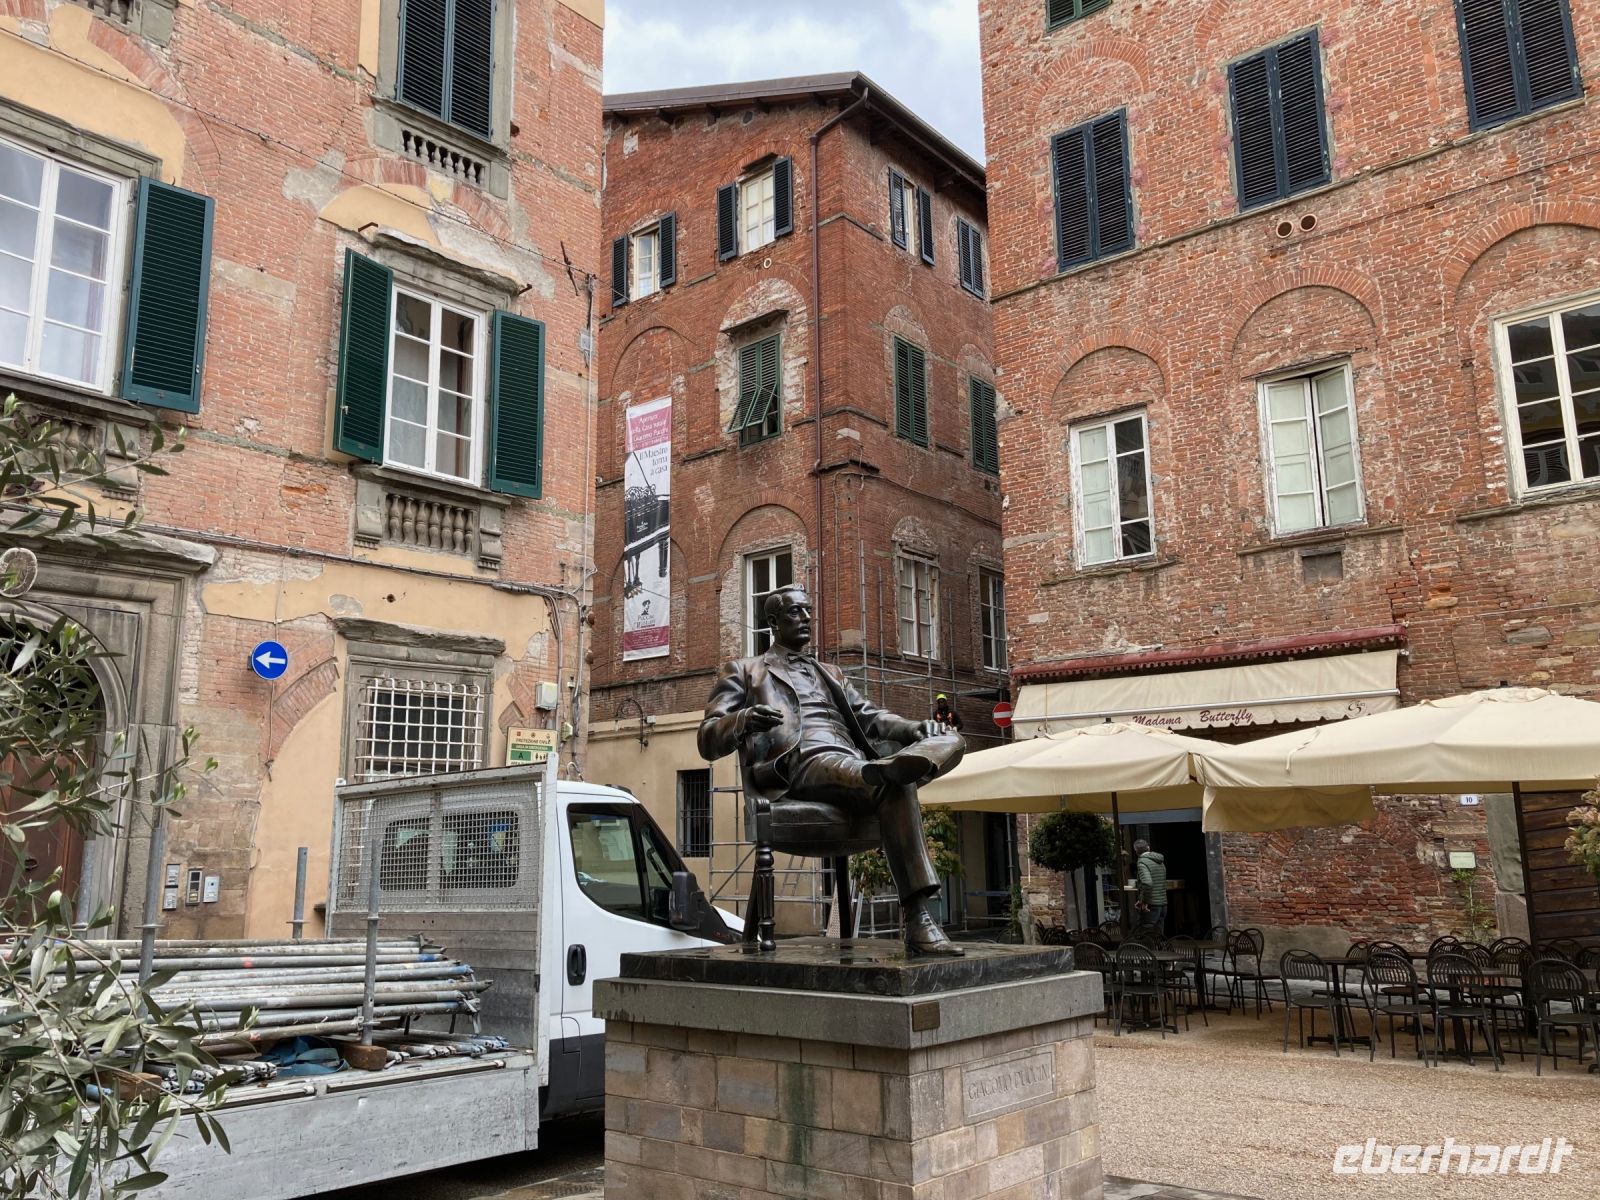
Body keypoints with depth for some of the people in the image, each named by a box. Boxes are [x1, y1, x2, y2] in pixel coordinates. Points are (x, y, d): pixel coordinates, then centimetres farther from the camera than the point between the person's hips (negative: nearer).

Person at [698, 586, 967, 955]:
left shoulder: (830, 673, 38)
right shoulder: (743, 672, 20)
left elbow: (870, 717, 23)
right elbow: (708, 742, 8)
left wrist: (916, 728, -1)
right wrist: (741, 720, -18)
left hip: (856, 762, 6)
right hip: (801, 763, -6)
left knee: (951, 741, -19)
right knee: (897, 787, -36)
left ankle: (885, 770, -51)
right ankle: (917, 920, -46)